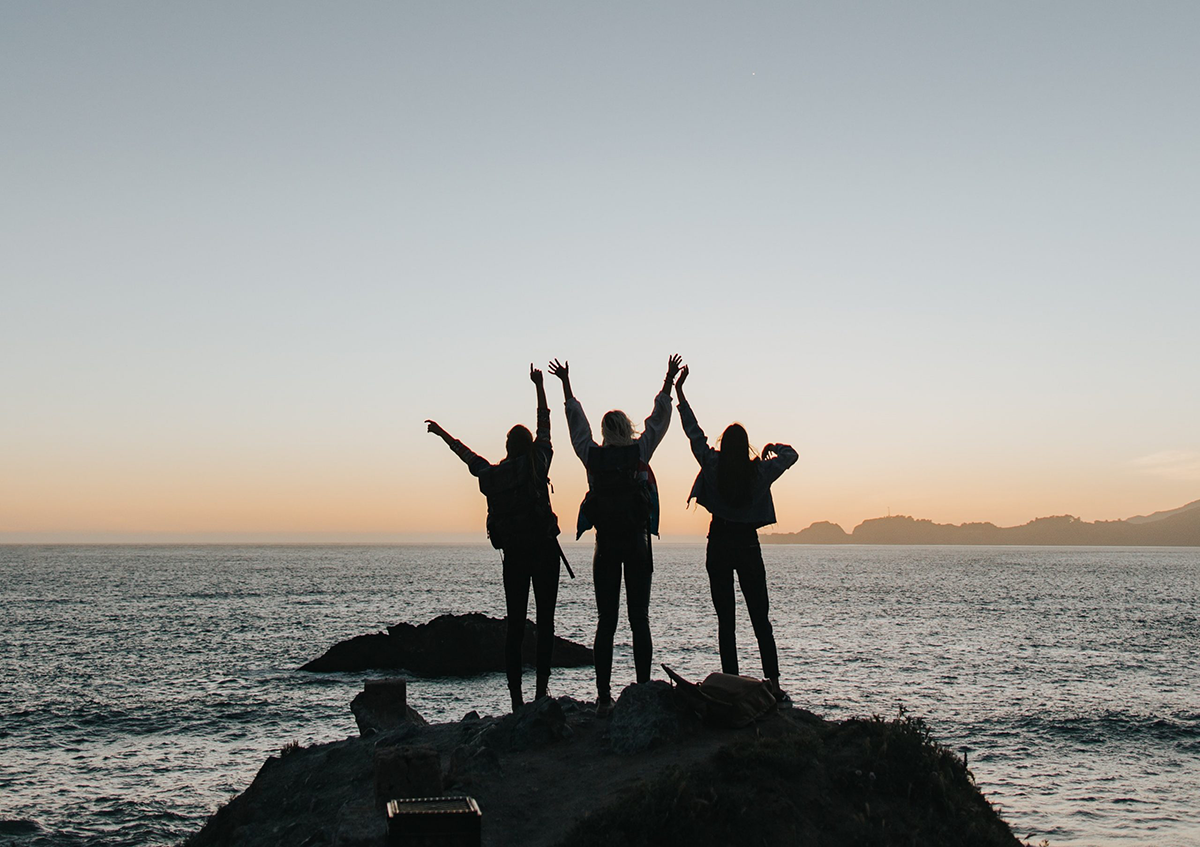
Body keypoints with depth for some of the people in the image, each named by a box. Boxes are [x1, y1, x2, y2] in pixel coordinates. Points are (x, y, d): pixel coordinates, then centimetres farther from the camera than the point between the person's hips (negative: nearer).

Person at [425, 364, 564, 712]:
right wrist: (539, 387, 25)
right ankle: (542, 685, -2)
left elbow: (467, 454, 24)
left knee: (514, 625, 4)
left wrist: (443, 433, 42)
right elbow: (545, 425, 12)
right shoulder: (537, 463, -1)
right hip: (544, 551, -3)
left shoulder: (491, 475, 6)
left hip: (513, 554, 3)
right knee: (545, 621, 2)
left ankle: (516, 696, 2)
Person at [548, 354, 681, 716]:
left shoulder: (592, 456, 0)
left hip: (605, 544, 1)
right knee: (639, 619, 2)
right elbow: (658, 419, 10)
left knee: (606, 621, 2)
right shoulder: (639, 451, -3)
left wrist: (566, 385, 27)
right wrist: (669, 383, 20)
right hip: (637, 541, -1)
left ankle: (604, 697, -1)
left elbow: (577, 424, 15)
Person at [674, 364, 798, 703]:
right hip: (748, 545, 0)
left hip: (719, 544, 0)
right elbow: (791, 455, 12)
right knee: (760, 618, 4)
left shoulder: (713, 465, -5)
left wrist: (679, 392, 11)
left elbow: (694, 432, 3)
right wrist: (775, 447, 32)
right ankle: (773, 682, -4)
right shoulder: (760, 471, -3)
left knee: (725, 619, 2)